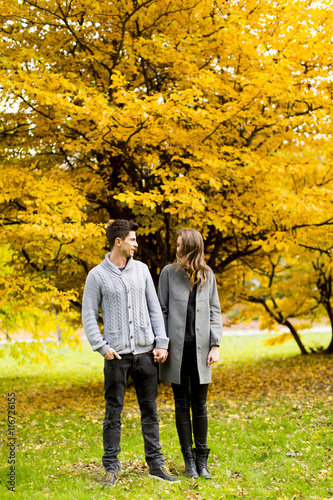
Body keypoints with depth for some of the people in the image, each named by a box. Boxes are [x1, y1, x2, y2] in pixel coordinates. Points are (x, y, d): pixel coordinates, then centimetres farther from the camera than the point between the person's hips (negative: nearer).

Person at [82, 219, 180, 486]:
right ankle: (111, 467, 11)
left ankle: (156, 464, 14)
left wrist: (162, 342, 3)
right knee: (113, 413, 2)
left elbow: (155, 308, 11)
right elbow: (89, 316, 1)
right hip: (117, 354, -3)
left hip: (146, 352, 3)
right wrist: (102, 347, -10)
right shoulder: (97, 275, 0)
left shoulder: (141, 269, 10)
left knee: (150, 410, 7)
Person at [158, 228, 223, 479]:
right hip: (177, 346, -1)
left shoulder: (208, 275, 8)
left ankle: (202, 460, 14)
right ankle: (189, 461, 13)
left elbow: (214, 311, 9)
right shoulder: (169, 272, 4)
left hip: (200, 347, 1)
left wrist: (215, 345, 0)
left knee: (200, 405, 5)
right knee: (182, 405, 5)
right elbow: (161, 311, 4)